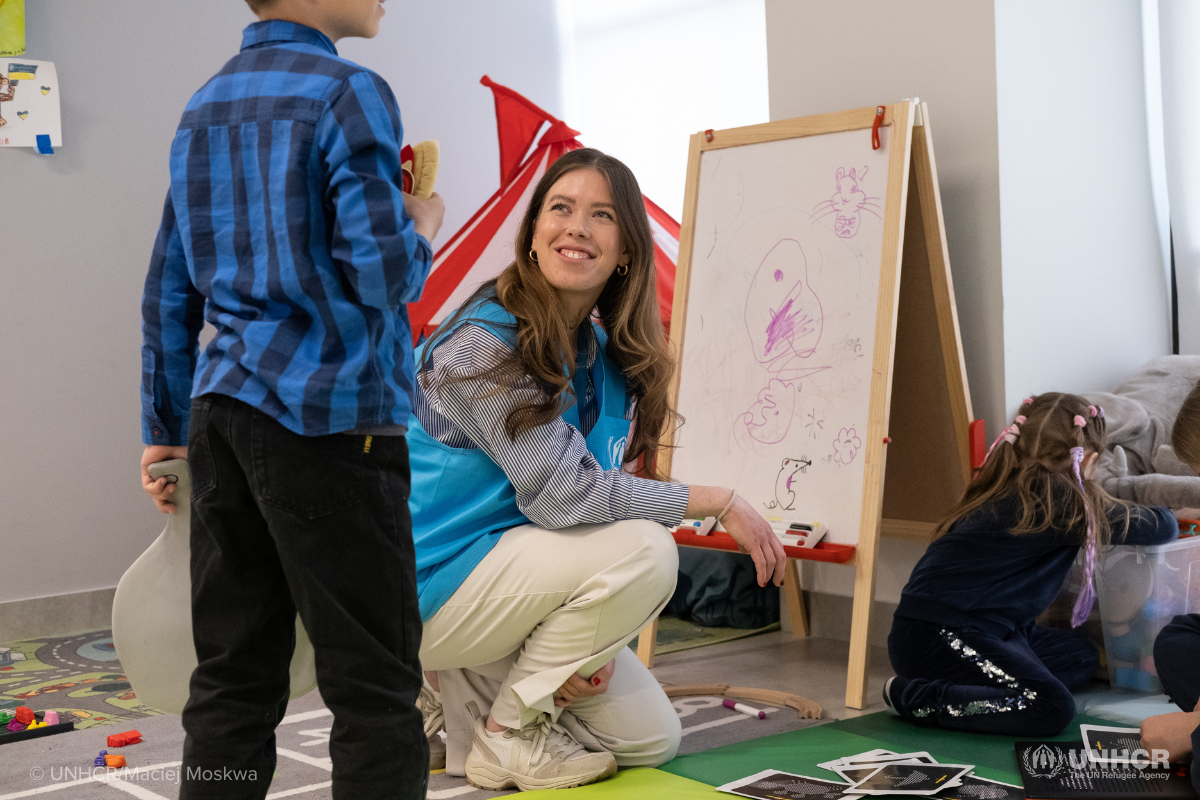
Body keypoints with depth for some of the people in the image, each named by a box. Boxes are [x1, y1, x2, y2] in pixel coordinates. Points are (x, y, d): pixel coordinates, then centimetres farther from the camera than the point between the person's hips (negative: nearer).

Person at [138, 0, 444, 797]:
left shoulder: (205, 106, 16)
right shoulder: (347, 93, -7)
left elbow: (170, 292, 17)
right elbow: (380, 271, -16)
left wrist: (166, 428, 21)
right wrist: (423, 230, 5)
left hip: (223, 408, 8)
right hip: (328, 413, -7)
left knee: (234, 674, 10)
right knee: (376, 682, -1)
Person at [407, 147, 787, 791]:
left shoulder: (608, 355, 3)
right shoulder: (483, 343, -22)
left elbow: (602, 485, 4)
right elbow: (563, 492, -27)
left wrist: (592, 641, -8)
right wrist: (720, 503, -20)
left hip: (514, 573, 8)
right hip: (433, 585, -8)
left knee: (653, 739, 5)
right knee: (644, 550, -26)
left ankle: (466, 690, 16)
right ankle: (507, 733, -9)